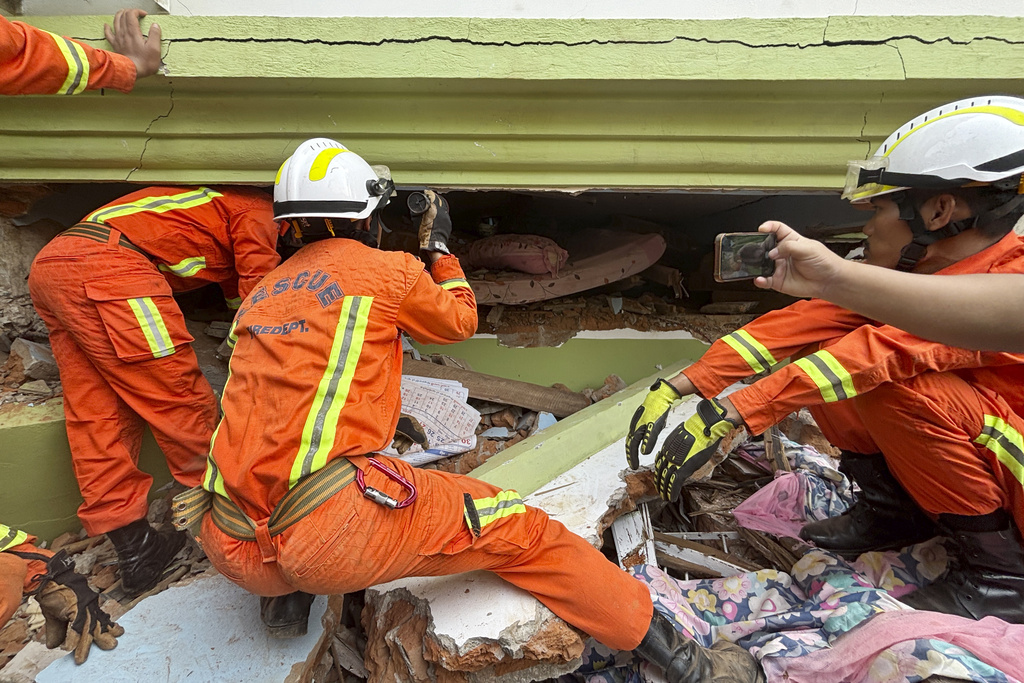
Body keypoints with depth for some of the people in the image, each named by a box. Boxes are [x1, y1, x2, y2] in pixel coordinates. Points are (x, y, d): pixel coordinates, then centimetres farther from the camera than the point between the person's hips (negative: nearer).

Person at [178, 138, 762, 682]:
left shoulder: (262, 294, 17)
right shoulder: (388, 271, -1)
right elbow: (461, 320, 17)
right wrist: (440, 247, 32)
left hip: (234, 551, 7)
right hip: (333, 533, -7)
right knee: (518, 530, 4)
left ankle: (286, 595, 24)